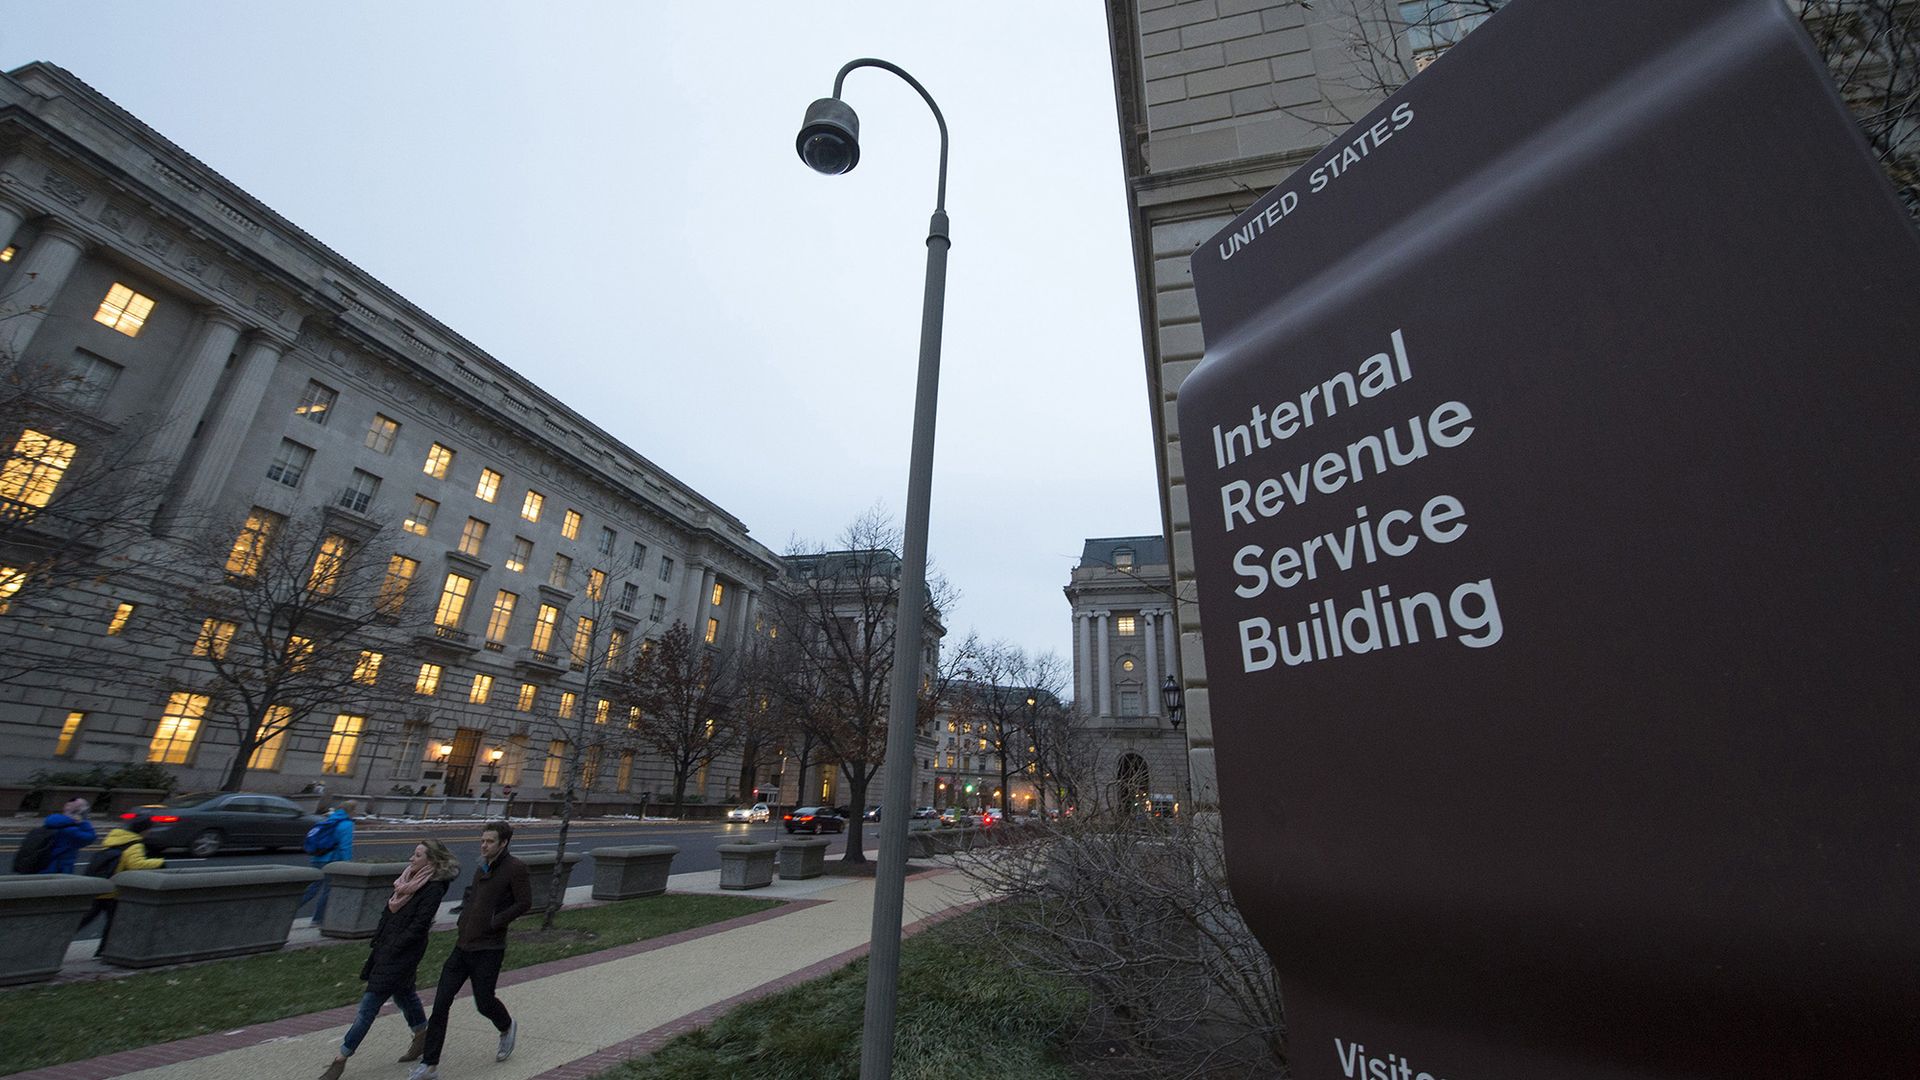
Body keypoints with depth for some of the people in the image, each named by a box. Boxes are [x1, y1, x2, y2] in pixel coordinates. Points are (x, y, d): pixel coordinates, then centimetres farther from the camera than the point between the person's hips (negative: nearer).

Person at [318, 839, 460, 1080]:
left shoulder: (433, 888, -21)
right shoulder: (407, 879, 6)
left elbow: (419, 925, -22)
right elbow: (388, 913, 14)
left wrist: (392, 949, -18)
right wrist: (375, 945, 11)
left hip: (403, 953, -9)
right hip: (386, 948, 9)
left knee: (369, 1004, -2)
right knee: (403, 994, 21)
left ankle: (341, 1059, 13)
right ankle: (422, 1037, 38)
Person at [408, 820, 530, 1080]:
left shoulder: (515, 868, -15)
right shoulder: (482, 868, 9)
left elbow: (524, 903, -17)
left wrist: (495, 923, -17)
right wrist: (463, 922, 14)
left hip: (488, 950, -7)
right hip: (462, 947, 7)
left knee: (484, 1002, 4)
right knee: (441, 1003, 3)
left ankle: (507, 1028, 35)